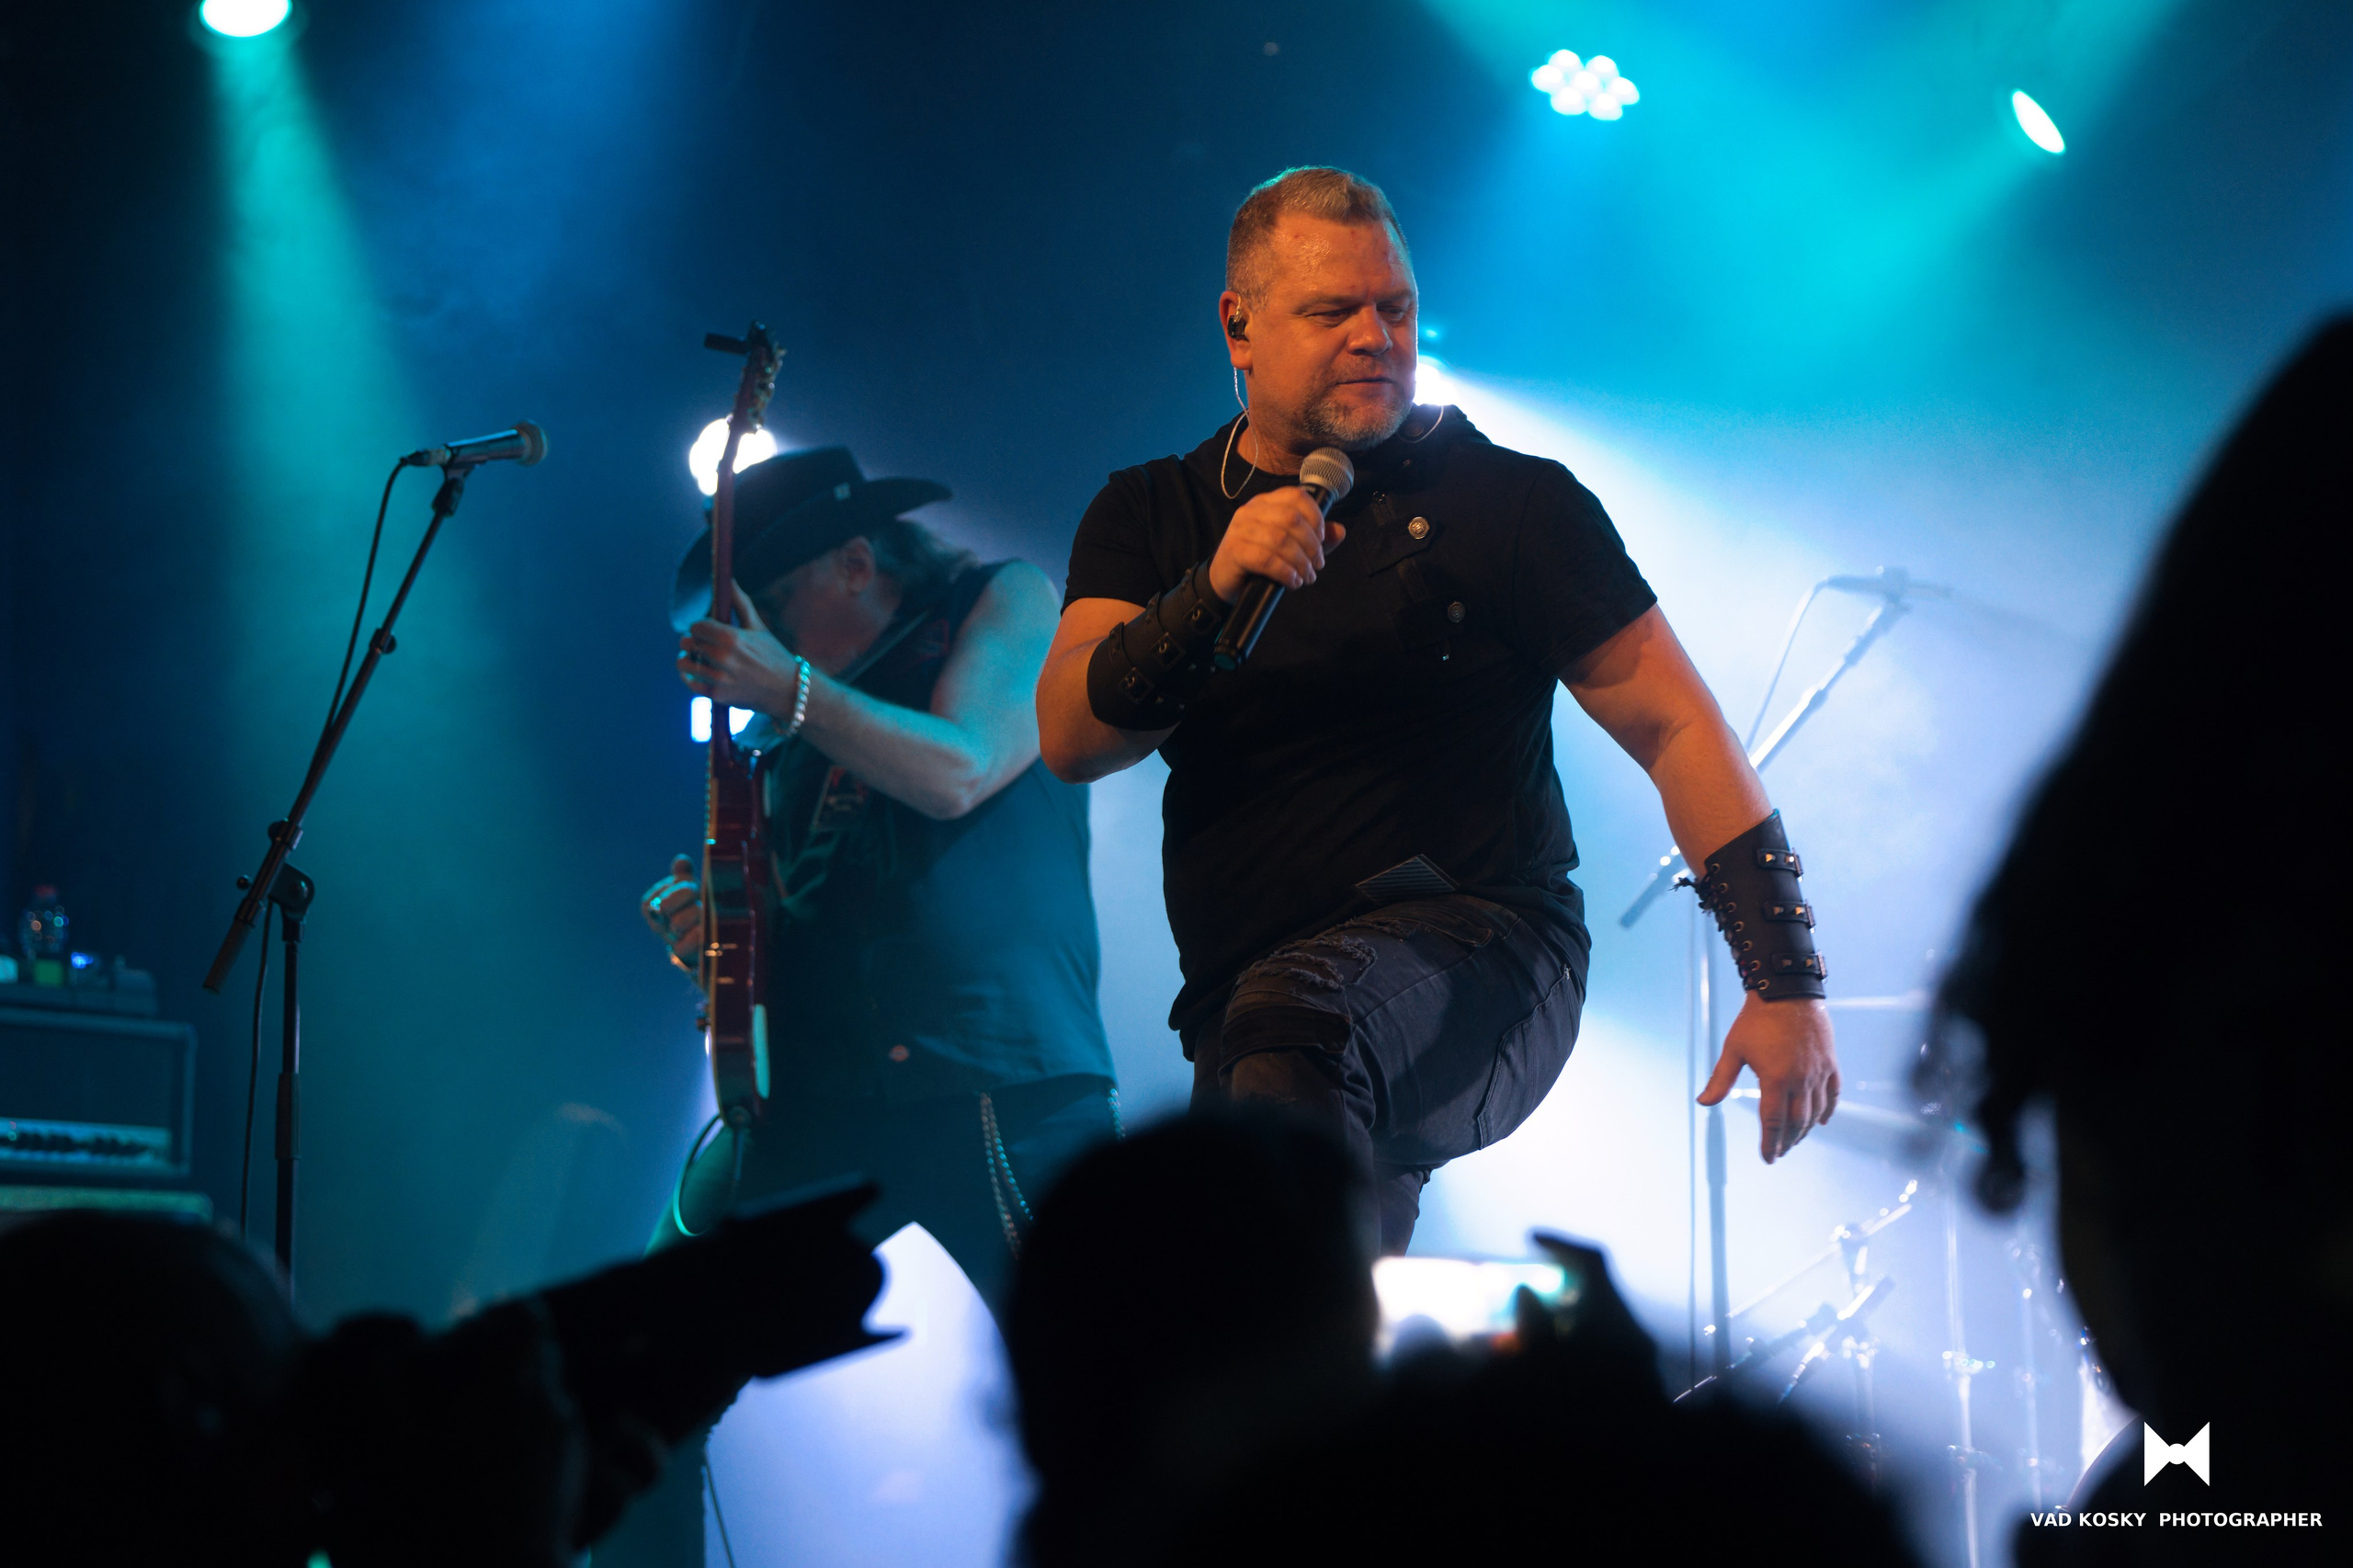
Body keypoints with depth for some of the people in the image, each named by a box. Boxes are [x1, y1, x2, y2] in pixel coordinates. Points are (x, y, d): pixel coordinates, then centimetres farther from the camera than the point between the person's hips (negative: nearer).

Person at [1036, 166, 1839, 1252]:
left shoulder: (1506, 501, 1)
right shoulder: (1150, 518, 12)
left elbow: (1677, 729, -2)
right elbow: (1071, 737, -2)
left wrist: (1785, 979, -10)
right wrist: (1210, 594, -20)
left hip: (1476, 956, -5)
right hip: (1242, 1023, 5)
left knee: (1296, 1017, -36)